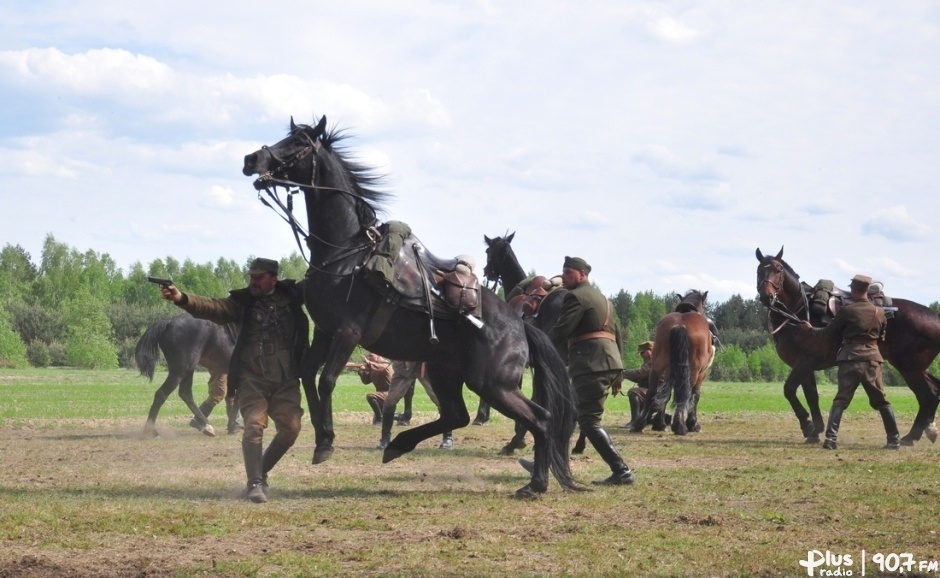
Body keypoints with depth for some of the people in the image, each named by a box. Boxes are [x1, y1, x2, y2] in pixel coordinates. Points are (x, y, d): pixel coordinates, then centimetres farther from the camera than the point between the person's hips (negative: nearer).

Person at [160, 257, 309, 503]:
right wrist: (182, 298, -30)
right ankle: (255, 483, -11)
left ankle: (261, 471, 21)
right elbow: (212, 307, -14)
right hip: (252, 379, -3)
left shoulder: (291, 295, 7)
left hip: (286, 381, 3)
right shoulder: (243, 301, 1)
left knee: (290, 429, 0)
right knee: (254, 425, -16)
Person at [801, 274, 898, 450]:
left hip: (850, 358, -2)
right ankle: (894, 439, 10)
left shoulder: (846, 310, -6)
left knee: (841, 400, 1)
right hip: (873, 358, 3)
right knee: (881, 401, 12)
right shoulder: (879, 312, 5)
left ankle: (831, 438, -11)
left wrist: (811, 329, 20)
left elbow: (830, 332, 4)